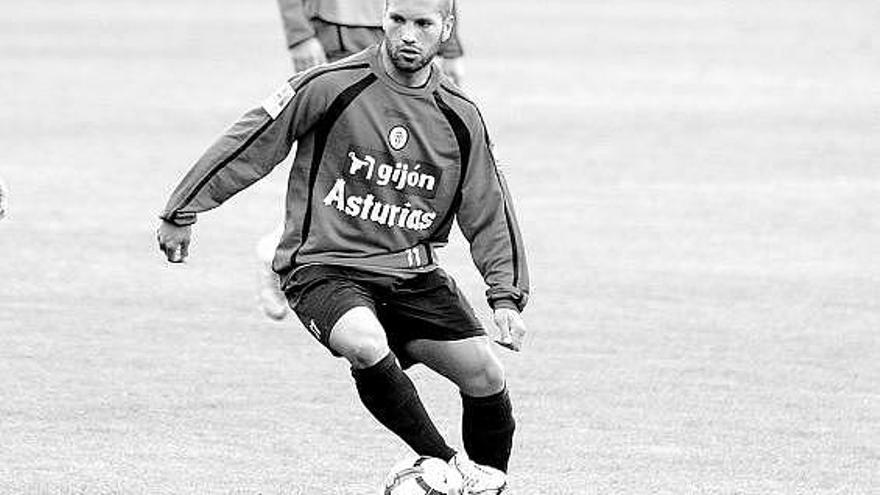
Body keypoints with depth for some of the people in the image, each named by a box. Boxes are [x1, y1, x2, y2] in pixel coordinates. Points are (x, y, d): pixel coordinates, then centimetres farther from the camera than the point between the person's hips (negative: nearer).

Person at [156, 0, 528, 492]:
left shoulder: (460, 117, 3)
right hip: (324, 267, -4)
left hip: (413, 273, 4)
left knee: (487, 376, -10)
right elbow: (252, 142, -2)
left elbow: (488, 215, 11)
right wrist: (183, 211, 0)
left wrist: (507, 297, 2)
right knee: (365, 344, -35)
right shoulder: (331, 86, -10)